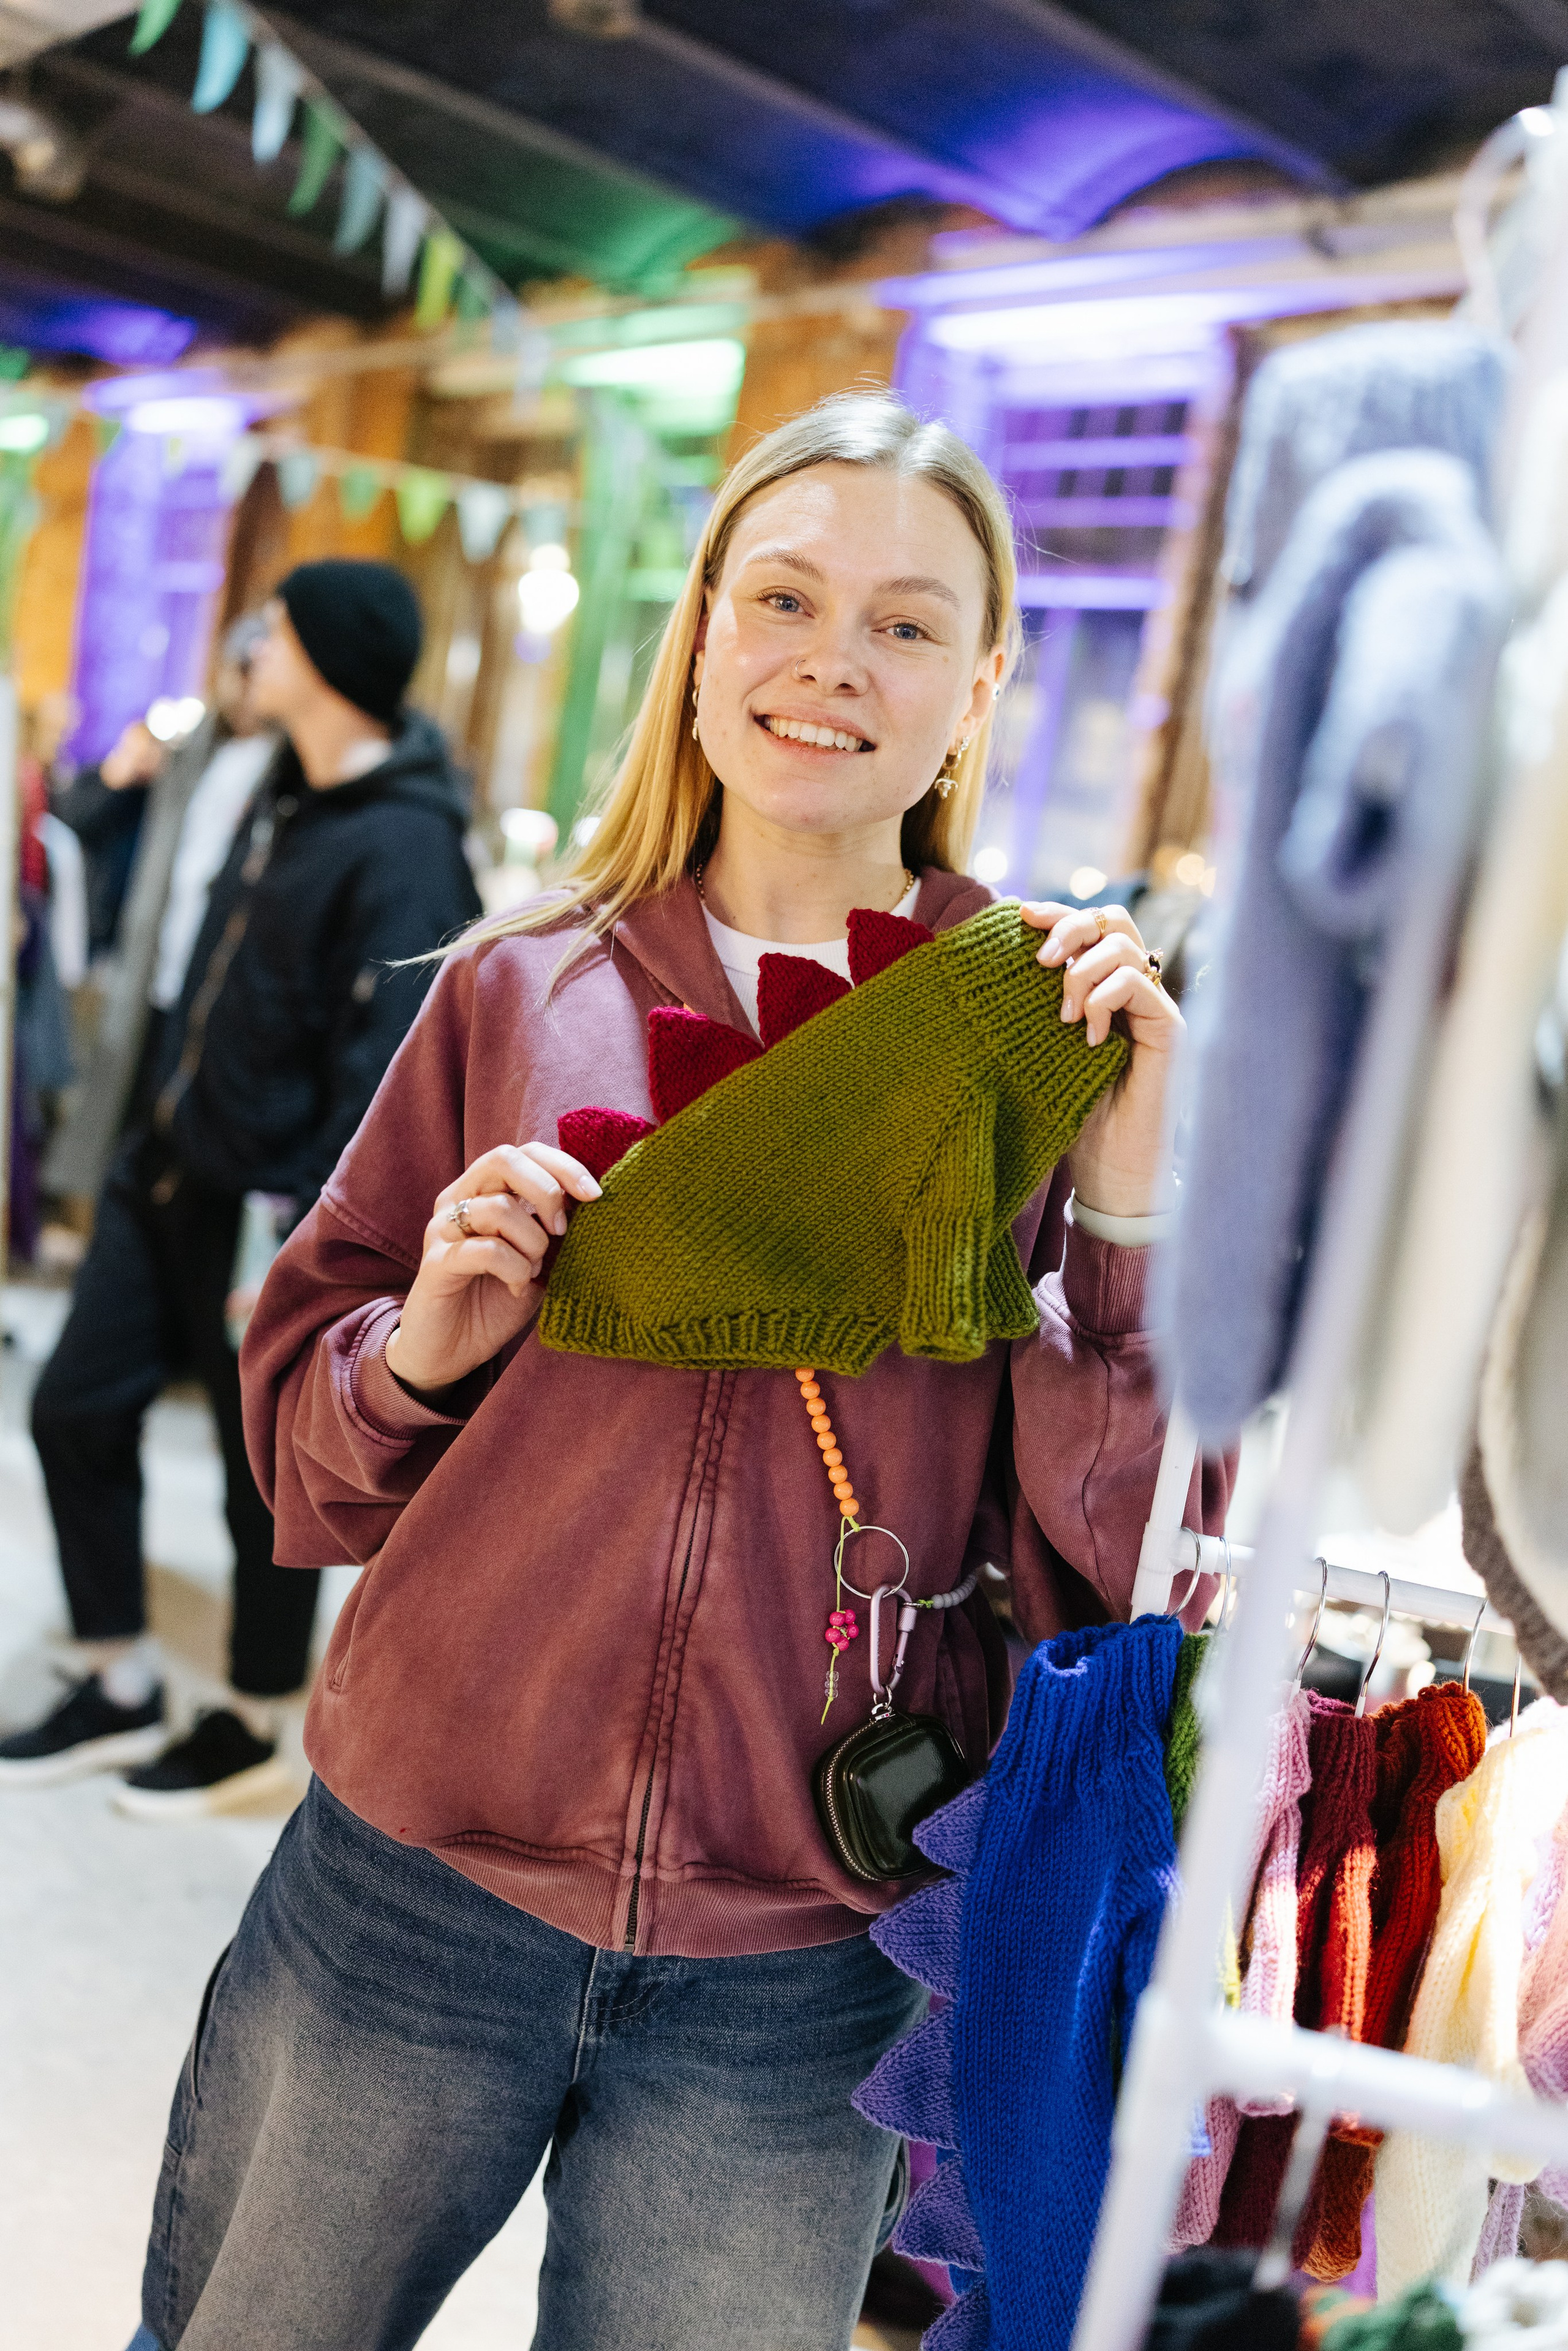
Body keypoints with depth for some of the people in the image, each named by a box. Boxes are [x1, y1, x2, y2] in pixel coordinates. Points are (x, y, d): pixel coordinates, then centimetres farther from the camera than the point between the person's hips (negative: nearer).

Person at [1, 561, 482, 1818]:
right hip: (167, 1178, 9)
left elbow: (382, 1078, -23)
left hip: (272, 1208, -9)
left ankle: (254, 1728, 26)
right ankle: (121, 1688, 27)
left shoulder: (403, 847, -19)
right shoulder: (273, 796, 10)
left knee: (268, 1476, 6)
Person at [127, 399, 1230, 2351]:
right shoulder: (523, 985, 0)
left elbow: (1103, 1564, -7)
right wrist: (424, 1349, -14)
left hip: (793, 1984, -1)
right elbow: (299, 1429, 7)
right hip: (411, 1894, 2)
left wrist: (1129, 1194, -19)